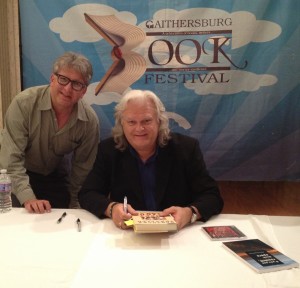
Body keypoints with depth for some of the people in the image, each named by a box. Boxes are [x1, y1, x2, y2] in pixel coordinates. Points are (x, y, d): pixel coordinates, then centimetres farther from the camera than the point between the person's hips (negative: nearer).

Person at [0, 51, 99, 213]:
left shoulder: (90, 121, -20)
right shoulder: (24, 103, -29)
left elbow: (81, 168, -8)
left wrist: (73, 205, -4)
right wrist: (28, 199, -38)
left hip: (57, 178, 2)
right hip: (20, 176, -2)